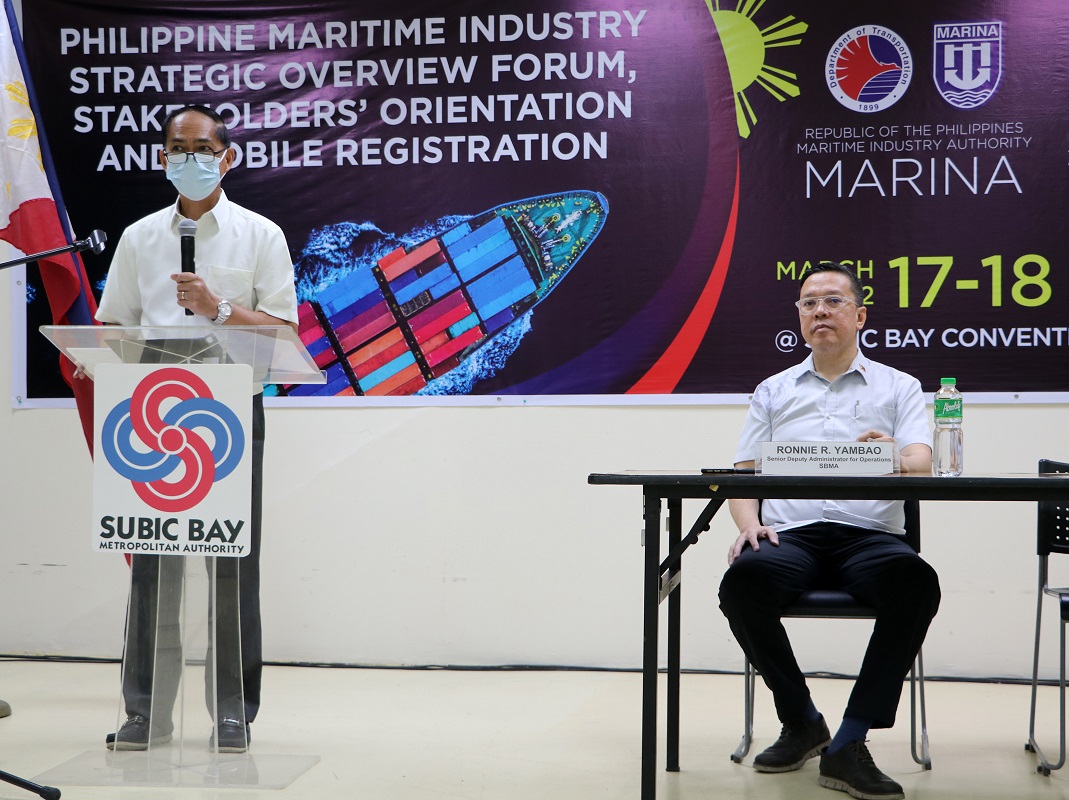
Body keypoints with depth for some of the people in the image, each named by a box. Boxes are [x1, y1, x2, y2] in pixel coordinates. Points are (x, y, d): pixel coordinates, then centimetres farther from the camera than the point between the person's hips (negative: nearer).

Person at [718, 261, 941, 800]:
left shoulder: (898, 387, 17)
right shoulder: (773, 391, 22)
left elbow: (923, 465, 0)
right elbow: (743, 474, 16)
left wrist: (895, 459, -25)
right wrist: (749, 525, -6)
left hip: (868, 534, -1)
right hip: (790, 534, 1)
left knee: (916, 582, -36)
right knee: (742, 581, -33)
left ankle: (848, 745, -26)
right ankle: (801, 722, -8)